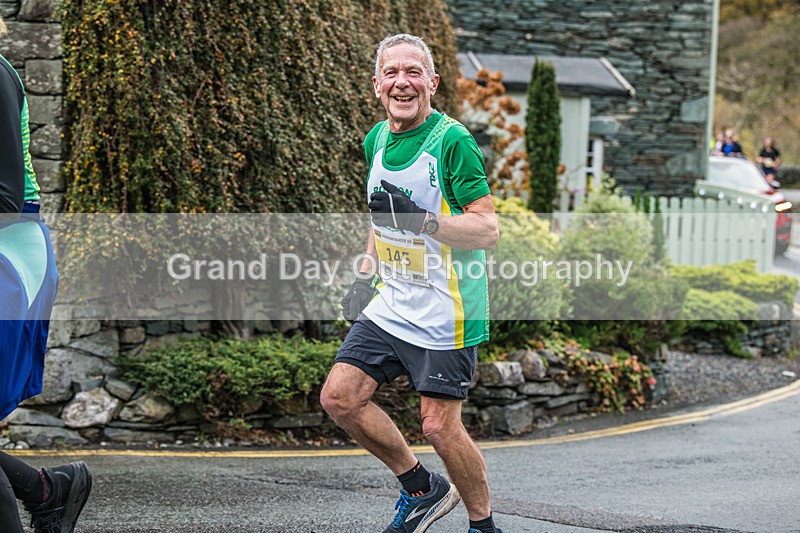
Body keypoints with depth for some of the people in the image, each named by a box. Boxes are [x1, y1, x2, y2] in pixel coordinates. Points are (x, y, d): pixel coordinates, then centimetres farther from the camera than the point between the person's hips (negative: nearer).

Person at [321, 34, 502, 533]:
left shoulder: (453, 141, -15)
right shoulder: (376, 140, 9)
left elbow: (488, 230, -19)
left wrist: (422, 219, -30)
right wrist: (366, 276, 18)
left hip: (446, 314, -7)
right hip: (391, 304, 7)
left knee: (440, 425, -6)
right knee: (340, 396, 0)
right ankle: (422, 487, 18)